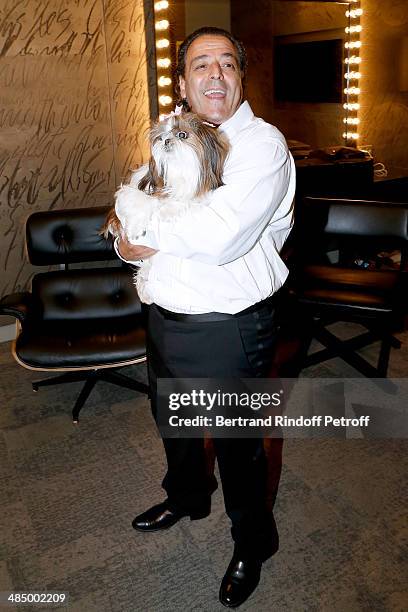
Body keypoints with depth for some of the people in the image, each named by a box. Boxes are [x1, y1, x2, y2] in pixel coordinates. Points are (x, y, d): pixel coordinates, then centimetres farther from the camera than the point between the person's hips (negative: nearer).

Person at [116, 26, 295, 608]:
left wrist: (145, 235, -15)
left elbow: (219, 236, -30)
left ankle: (252, 544, 39)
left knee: (237, 443, 11)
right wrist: (132, 245, -14)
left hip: (229, 330, -7)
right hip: (165, 319, 8)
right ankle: (187, 498, 57)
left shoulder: (263, 144, -15)